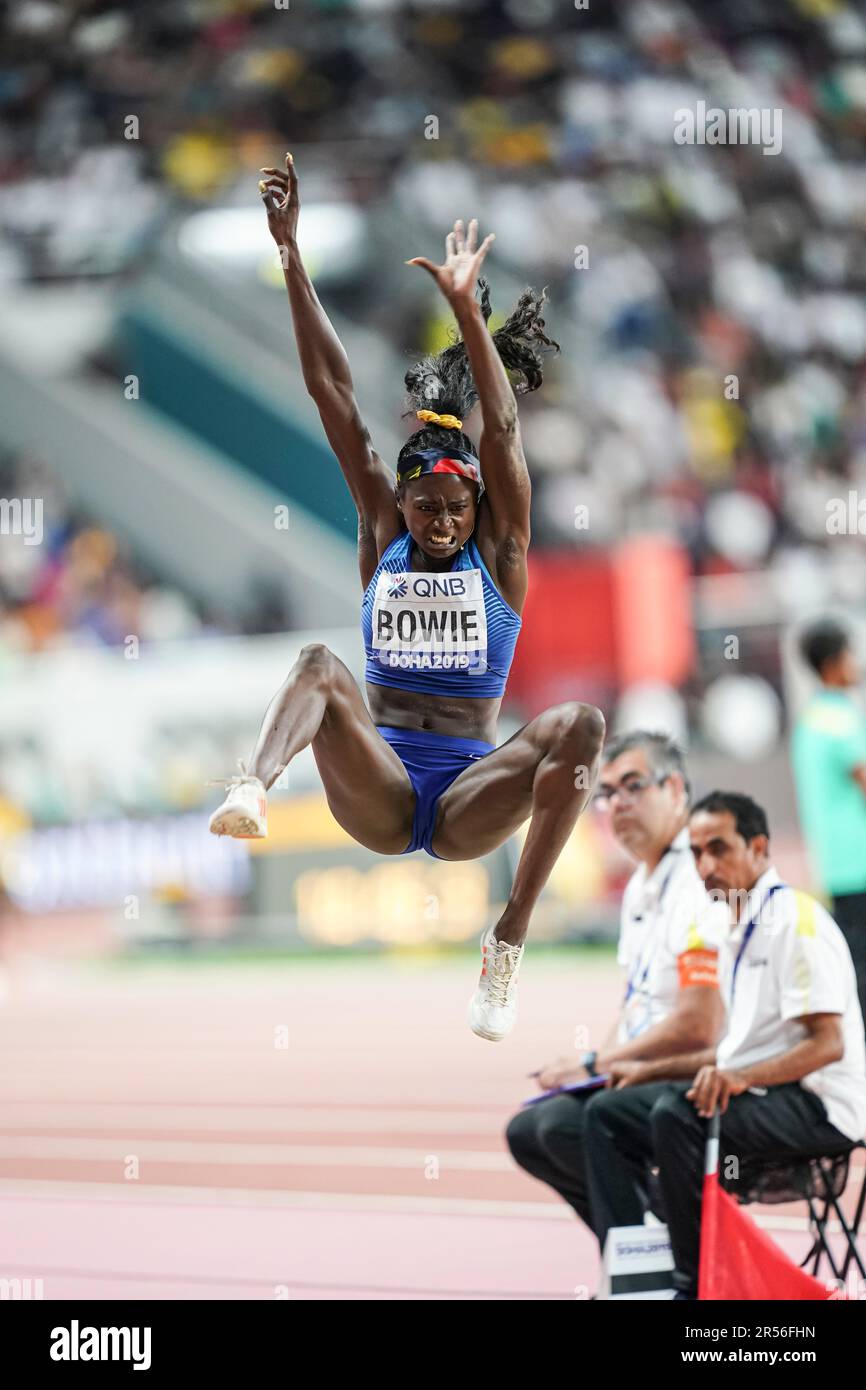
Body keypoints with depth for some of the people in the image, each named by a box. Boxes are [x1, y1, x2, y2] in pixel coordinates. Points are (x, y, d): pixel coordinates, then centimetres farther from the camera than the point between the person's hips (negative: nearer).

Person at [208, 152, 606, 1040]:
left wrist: (466, 309, -22)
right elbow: (335, 399, 4)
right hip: (380, 792, 1)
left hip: (469, 799, -1)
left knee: (580, 725, -28)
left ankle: (509, 941, -26)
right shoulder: (382, 538, 11)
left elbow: (502, 430, -9)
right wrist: (292, 262, -3)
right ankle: (251, 790, -58)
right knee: (319, 666, -26)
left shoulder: (498, 552, 6)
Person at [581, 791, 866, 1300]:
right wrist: (653, 1070, 21)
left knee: (677, 1113, -32)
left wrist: (741, 1077, -31)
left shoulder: (797, 919, -12)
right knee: (609, 1112, 5)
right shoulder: (739, 929, 18)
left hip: (815, 1106, -10)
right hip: (753, 1091, 10)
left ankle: (699, 1285, -24)